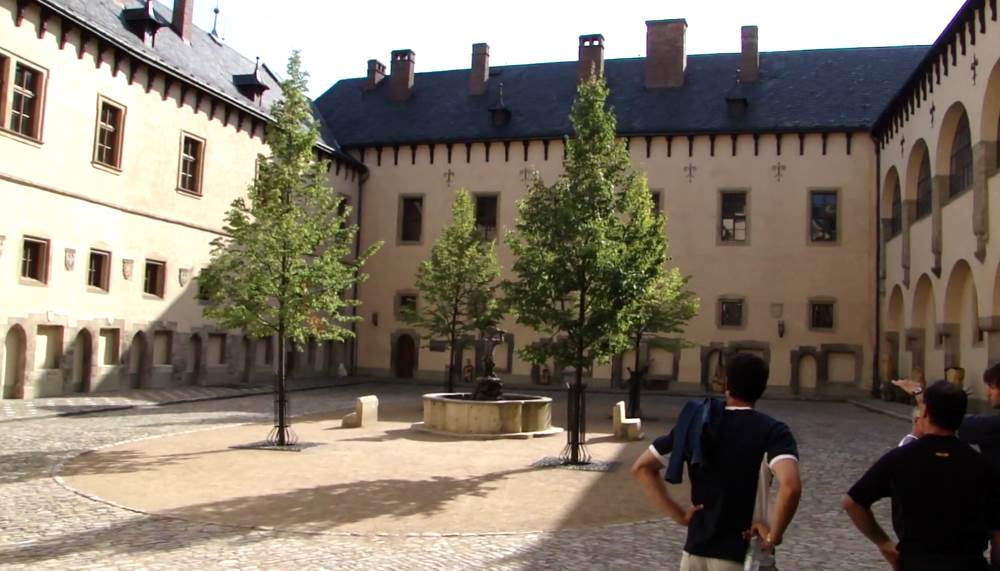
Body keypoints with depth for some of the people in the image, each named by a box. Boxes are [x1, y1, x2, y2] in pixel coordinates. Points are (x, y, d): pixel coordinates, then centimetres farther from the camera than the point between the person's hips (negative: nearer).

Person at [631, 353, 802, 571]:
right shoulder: (772, 431, -10)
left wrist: (679, 515, 1)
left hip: (695, 550, 4)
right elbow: (790, 487, -30)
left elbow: (641, 468, 2)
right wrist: (773, 536, -16)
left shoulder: (696, 422, 2)